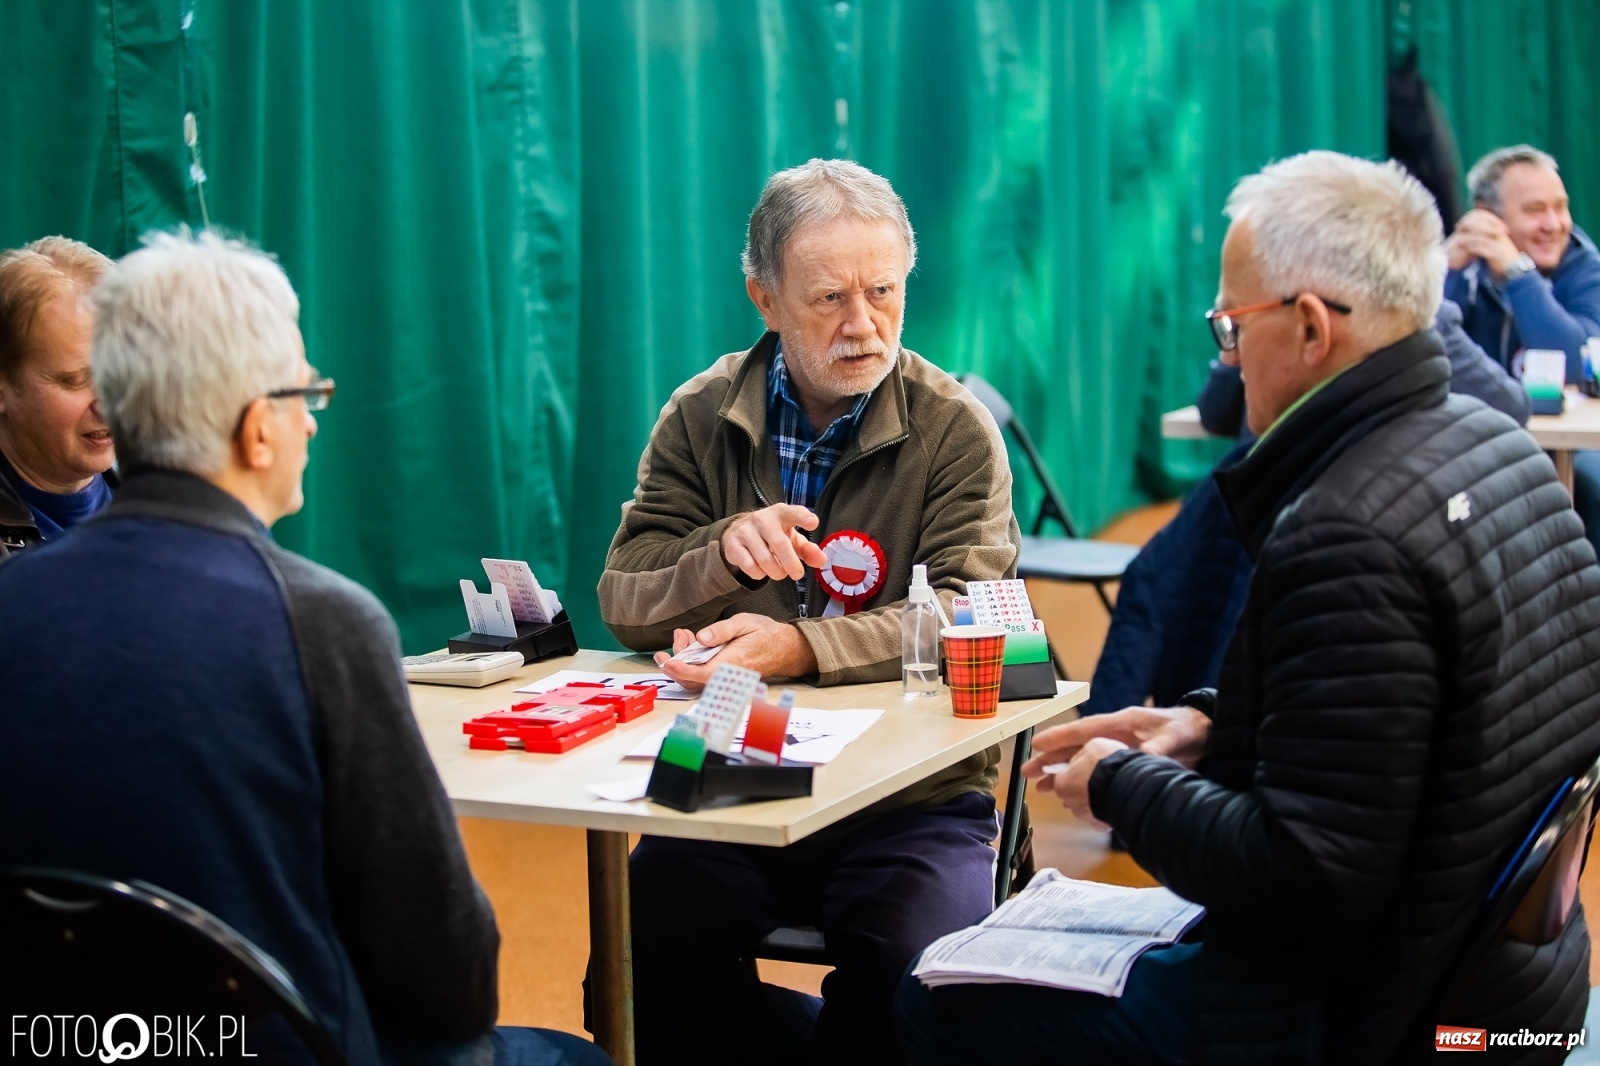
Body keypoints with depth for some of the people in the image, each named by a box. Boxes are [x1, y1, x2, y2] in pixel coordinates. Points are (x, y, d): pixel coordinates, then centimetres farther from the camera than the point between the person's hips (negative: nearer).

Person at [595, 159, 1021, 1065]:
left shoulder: (954, 429, -3)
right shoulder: (701, 420, 5)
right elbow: (623, 604, 0)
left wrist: (802, 648, -29)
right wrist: (723, 553, -22)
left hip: (910, 797, -2)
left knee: (906, 983, -30)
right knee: (639, 971, -24)